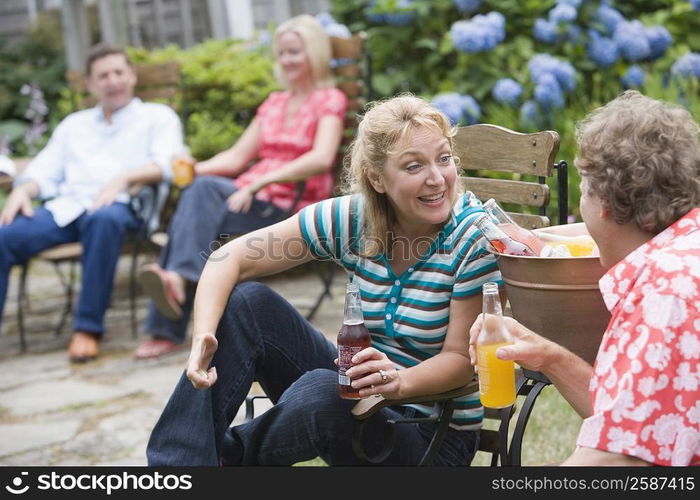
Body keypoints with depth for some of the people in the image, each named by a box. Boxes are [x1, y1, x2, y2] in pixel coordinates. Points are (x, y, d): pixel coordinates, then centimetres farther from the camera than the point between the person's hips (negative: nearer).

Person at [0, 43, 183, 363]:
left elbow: (167, 165, 1)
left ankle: (88, 328, -35)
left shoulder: (158, 117, 19)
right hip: (65, 206, 4)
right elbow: (45, 170, 23)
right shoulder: (74, 124, 32)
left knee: (103, 220, -42)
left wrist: (125, 177, -18)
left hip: (119, 205, -4)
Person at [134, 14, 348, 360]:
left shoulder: (329, 101, 3)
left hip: (292, 205, -5)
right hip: (253, 194, 6)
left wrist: (262, 180, -26)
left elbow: (321, 159, -16)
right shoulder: (274, 103, 25)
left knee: (206, 190, -29)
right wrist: (195, 168, -1)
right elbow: (236, 157, 19)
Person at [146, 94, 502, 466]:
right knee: (248, 301, -11)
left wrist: (398, 381, -38)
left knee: (321, 390, -34)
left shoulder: (473, 236, -19)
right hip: (359, 395, 5)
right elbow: (230, 259, -8)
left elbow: (462, 358, -17)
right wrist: (204, 337, -26)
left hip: (434, 435, -4)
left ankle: (230, 455, -2)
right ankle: (175, 461, -9)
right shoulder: (351, 219, -8)